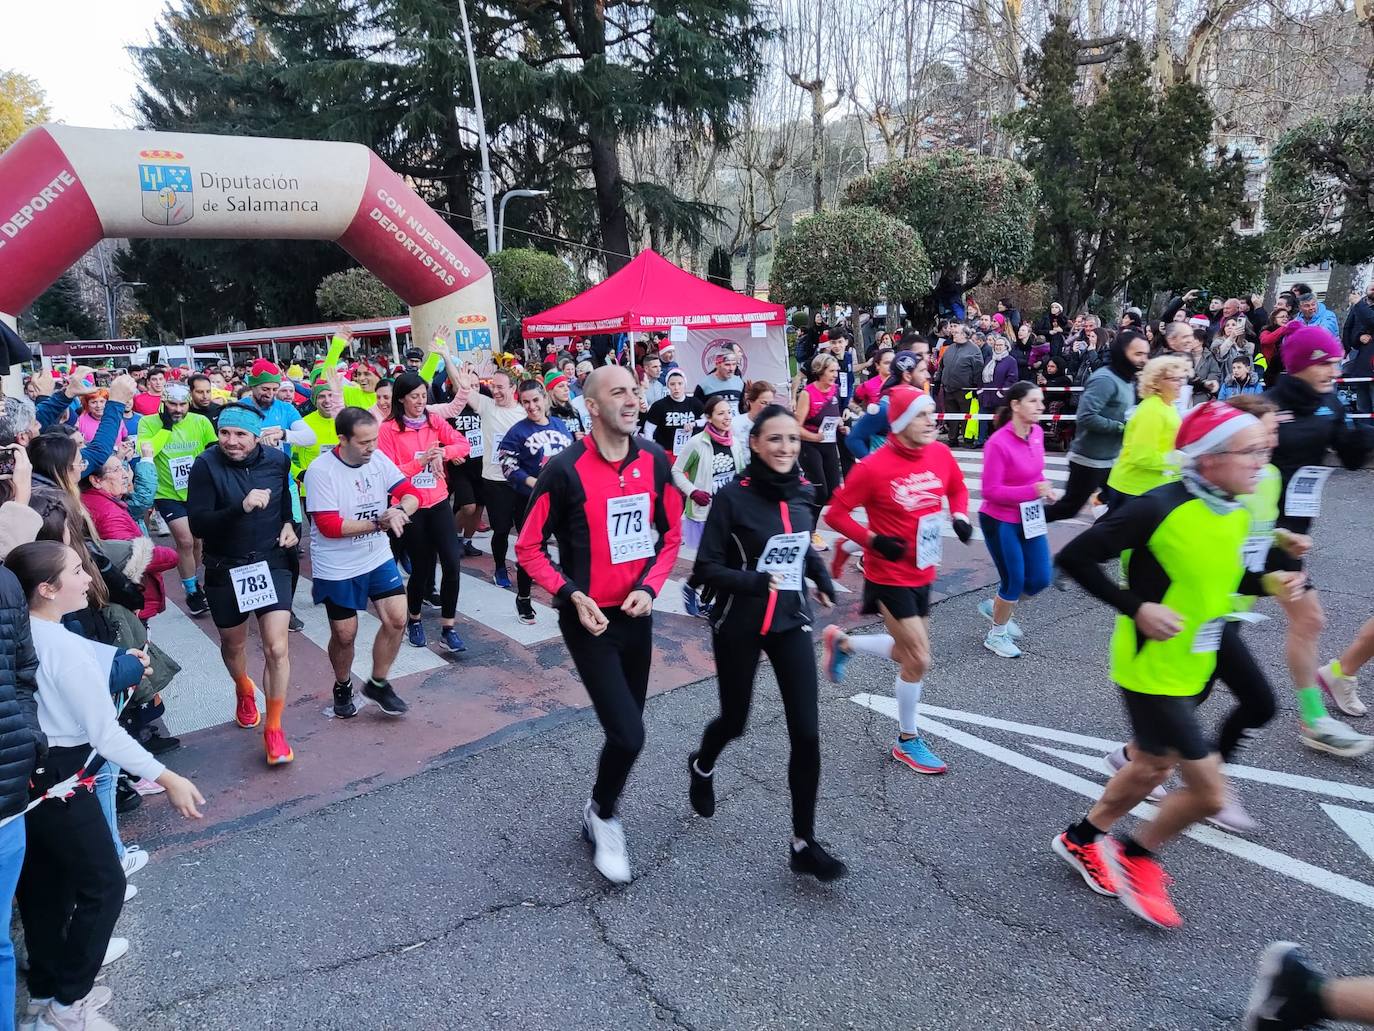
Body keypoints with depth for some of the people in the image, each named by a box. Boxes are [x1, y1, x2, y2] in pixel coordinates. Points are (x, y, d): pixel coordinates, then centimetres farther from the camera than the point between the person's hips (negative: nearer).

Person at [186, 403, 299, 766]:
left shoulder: (277, 460, -6)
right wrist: (241, 507, -35)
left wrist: (289, 524, 0)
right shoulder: (206, 465, -15)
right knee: (233, 644, 21)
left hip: (271, 563, 1)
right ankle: (244, 691, 54)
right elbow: (197, 524, -21)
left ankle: (274, 729, 7)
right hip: (225, 570, 0)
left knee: (276, 648, -9)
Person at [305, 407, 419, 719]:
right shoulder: (321, 471, -19)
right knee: (345, 634, 8)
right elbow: (329, 526, -22)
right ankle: (342, 687, 37)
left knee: (397, 619, -4)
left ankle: (378, 684, 19)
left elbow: (411, 494, -3)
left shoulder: (378, 458, -6)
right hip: (337, 568, -4)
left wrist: (399, 511, -26)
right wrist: (380, 522, -21)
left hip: (378, 558, 4)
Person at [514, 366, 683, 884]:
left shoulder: (654, 460, -3)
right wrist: (571, 594, -19)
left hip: (637, 614, 5)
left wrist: (649, 587, -7)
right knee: (628, 734, -9)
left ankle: (600, 815, 41)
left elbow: (670, 533, 7)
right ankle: (603, 815, 21)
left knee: (625, 729, 17)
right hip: (590, 620, -5)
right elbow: (529, 548, -9)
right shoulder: (565, 469, -17)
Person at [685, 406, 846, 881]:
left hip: (791, 623, 4)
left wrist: (822, 578, 2)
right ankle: (701, 767, 51)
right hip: (739, 626, -4)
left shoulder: (800, 493, 1)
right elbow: (705, 568, -15)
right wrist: (756, 581, -30)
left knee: (806, 734, -2)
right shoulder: (733, 496, -15)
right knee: (735, 720, 15)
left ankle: (803, 844, 14)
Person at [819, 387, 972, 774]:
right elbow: (836, 513, -14)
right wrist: (874, 541, -23)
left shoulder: (941, 454, -4)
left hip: (923, 573, 7)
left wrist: (960, 516, -3)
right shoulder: (874, 467, -21)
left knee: (908, 653, 18)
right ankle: (908, 742, 18)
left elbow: (957, 488, 16)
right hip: (890, 576, -7)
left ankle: (841, 642, 40)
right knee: (919, 660, -3)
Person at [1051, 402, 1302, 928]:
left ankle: (1081, 840, 42)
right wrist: (1136, 607, -26)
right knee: (1209, 790, -3)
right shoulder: (1159, 508, -25)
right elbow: (1074, 557, -22)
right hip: (1151, 669, -9)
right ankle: (1134, 854, 22)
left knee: (1153, 766, 22)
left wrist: (1268, 582, -3)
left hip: (1191, 668, 9)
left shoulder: (1236, 513, 0)